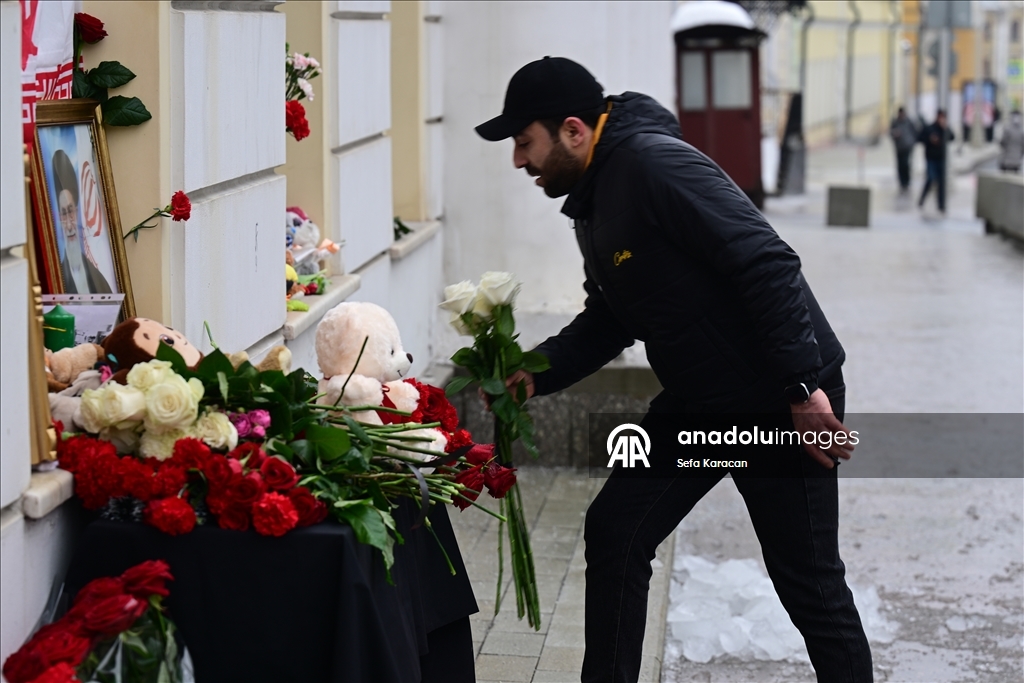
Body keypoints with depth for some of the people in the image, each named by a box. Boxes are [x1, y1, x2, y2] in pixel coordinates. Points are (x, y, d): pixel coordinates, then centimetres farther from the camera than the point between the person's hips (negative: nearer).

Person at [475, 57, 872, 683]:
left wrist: (804, 389, -27)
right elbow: (610, 320, 18)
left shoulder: (656, 165, -23)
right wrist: (535, 374, 4)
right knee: (615, 531, 7)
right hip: (698, 398, 9)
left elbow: (768, 265, -27)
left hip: (784, 397, -9)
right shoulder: (593, 199, 9)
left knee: (807, 580, -1)